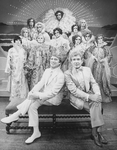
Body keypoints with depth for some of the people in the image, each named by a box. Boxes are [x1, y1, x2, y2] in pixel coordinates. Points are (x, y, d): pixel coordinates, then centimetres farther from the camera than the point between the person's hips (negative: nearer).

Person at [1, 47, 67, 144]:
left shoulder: (61, 75, -15)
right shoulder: (47, 71, 9)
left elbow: (54, 91, -22)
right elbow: (41, 83, 1)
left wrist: (39, 95, -27)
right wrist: (33, 91, -17)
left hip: (53, 98, -7)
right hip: (44, 95, 7)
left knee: (33, 98, -25)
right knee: (32, 106, -18)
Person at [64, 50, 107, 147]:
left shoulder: (87, 69, 11)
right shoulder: (67, 73, -5)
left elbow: (94, 83, 8)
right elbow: (73, 90, -14)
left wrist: (97, 94, -15)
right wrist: (89, 96, -25)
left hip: (89, 94, 3)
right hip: (76, 97, -3)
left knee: (97, 102, -29)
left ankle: (94, 132, -22)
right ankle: (96, 132, -10)